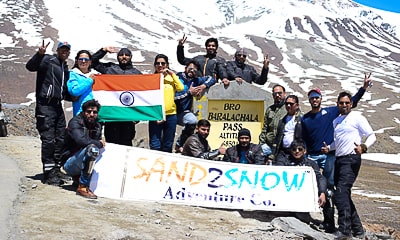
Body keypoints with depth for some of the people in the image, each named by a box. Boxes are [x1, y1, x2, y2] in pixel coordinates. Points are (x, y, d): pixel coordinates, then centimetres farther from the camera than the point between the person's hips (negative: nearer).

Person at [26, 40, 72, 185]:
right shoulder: (48, 60, -3)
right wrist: (39, 54, -34)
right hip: (45, 106, -8)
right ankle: (49, 173, -3)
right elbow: (30, 67, -20)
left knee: (60, 139, 9)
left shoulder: (65, 68, 20)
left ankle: (56, 169, 20)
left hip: (58, 105, 8)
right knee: (48, 140, -8)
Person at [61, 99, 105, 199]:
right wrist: (99, 143, -18)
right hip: (70, 164, -8)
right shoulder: (75, 122, -14)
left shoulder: (97, 126, 8)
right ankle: (82, 187, -28)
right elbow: (80, 140, -30)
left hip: (82, 164, 8)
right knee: (92, 148, -32)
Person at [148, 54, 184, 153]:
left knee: (168, 146, 11)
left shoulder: (171, 77, 11)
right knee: (155, 145, -6)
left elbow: (180, 88, -7)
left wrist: (172, 74, -4)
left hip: (171, 115, 2)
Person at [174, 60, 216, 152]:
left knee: (193, 120, -20)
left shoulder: (195, 81, 7)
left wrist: (203, 86, -5)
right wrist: (189, 92, -15)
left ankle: (179, 145, -3)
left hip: (183, 112, 5)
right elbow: (174, 97, -18)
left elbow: (211, 79, 13)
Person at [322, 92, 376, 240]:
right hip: (339, 159, 8)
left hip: (351, 159, -8)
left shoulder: (357, 117, -1)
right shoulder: (336, 121, 20)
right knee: (344, 196, 10)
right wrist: (329, 148, 13)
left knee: (341, 193, -22)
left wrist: (364, 147, -25)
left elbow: (372, 136, -6)